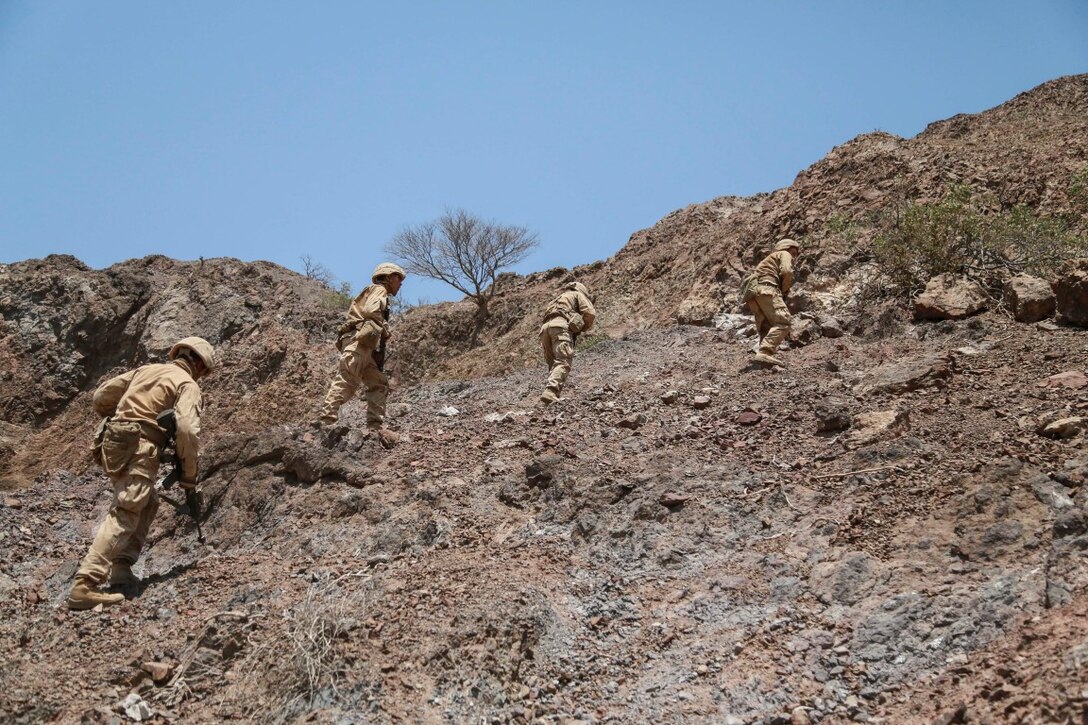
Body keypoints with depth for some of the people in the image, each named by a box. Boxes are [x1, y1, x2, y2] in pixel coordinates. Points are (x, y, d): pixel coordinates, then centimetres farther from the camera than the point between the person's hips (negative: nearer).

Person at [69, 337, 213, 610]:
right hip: (139, 449, -8)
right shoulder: (188, 384, 1)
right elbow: (186, 429, -14)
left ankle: (121, 569, 16)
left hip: (112, 445, 8)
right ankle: (85, 586, -24)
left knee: (148, 503, 23)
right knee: (124, 514, -13)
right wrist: (189, 473, -4)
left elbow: (101, 396, 22)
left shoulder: (146, 369, 22)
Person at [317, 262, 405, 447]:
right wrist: (384, 328, -2)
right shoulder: (379, 290, 6)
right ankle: (326, 421, -29)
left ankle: (375, 427, -1)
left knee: (379, 384, 5)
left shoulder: (379, 294, 34)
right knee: (346, 380, -20)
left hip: (366, 347, 10)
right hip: (358, 340, -10)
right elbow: (370, 310, -15)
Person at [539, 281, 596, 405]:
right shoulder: (578, 294, 21)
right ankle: (550, 393, -39)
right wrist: (583, 328, 20)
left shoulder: (559, 298, 41)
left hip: (545, 327, 7)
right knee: (562, 363, -18)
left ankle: (550, 395, -3)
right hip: (561, 326, -7)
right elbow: (590, 313, 4)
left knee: (553, 365, 12)